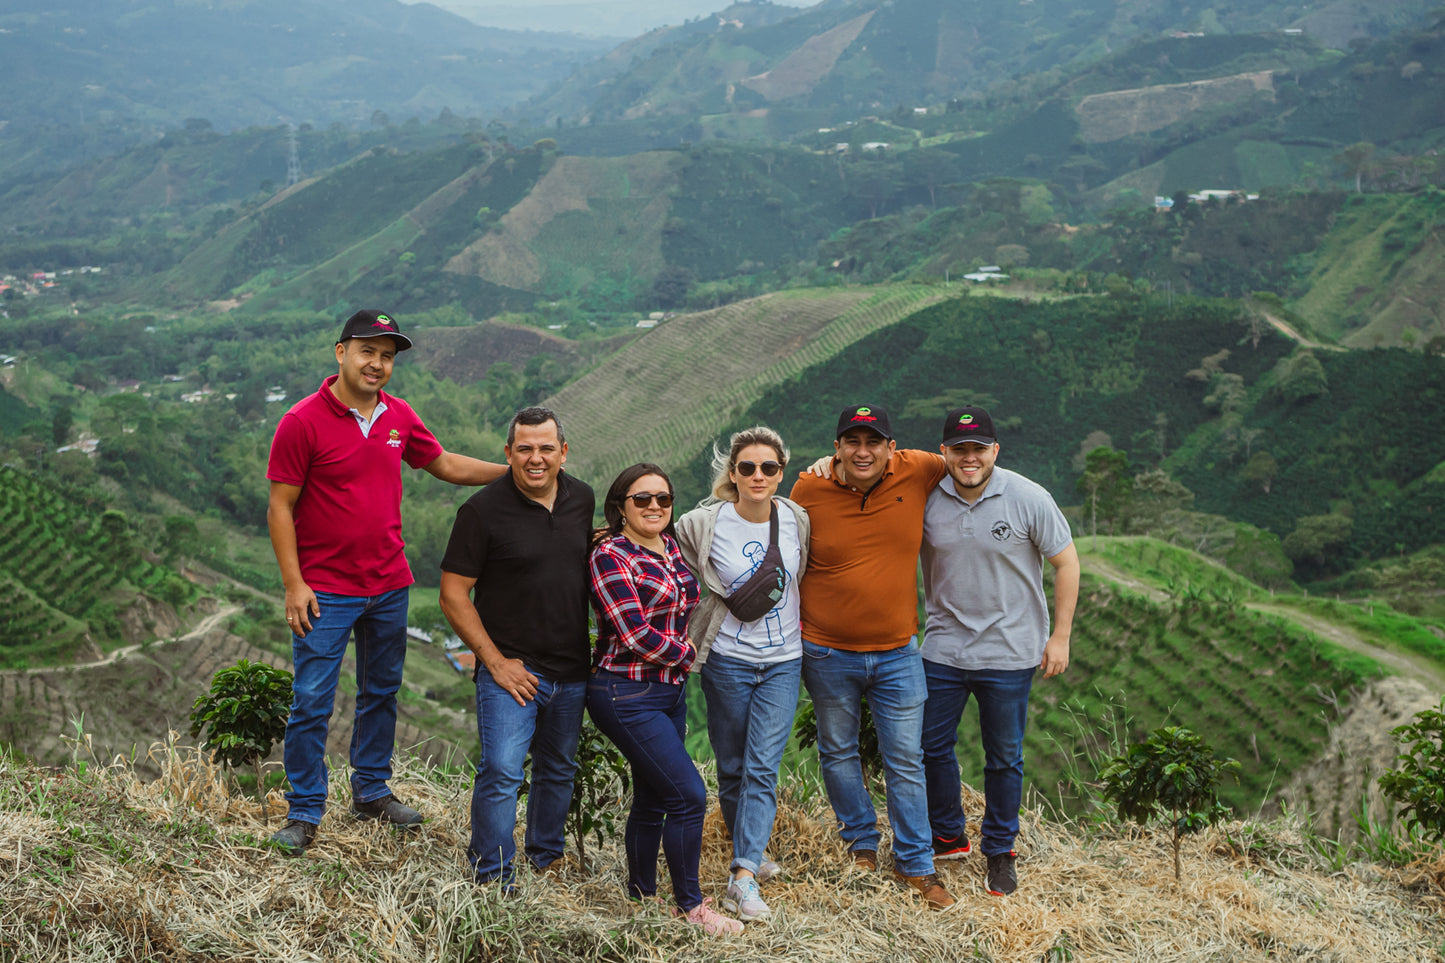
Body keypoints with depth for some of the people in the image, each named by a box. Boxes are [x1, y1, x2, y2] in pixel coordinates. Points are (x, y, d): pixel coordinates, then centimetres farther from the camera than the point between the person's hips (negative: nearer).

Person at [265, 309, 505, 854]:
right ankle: (304, 813, 7)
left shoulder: (398, 417, 5)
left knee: (381, 693, 16)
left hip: (389, 585, 6)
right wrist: (294, 583, -15)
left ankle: (371, 792, 31)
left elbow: (444, 465, 19)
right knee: (312, 702, -3)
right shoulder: (303, 422, -13)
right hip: (326, 590, -6)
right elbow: (280, 507, -11)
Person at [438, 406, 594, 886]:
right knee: (502, 770, -14)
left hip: (571, 668, 6)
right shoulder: (483, 510, -12)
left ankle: (546, 860, 34)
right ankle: (492, 877, -3)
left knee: (559, 770, 17)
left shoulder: (582, 499, 4)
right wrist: (496, 661, -14)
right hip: (511, 667, -5)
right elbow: (454, 595, -10)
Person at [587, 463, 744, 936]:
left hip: (670, 690, 8)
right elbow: (635, 634, -19)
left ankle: (641, 896, 26)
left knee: (653, 798, 14)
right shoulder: (610, 555, -13)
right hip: (627, 695, -8)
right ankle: (690, 905, 4)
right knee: (689, 794, -9)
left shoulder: (672, 546, 9)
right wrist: (687, 653, -6)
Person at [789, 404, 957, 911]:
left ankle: (915, 864, 19)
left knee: (905, 761, 6)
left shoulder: (917, 472, -10)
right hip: (828, 653, 0)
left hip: (896, 653, 0)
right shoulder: (809, 489, -10)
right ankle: (862, 845, 35)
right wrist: (791, 623, 5)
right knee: (838, 753, 15)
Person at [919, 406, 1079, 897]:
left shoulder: (1028, 498, -10)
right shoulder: (925, 497, -6)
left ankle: (1000, 851, 26)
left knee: (1004, 758, 9)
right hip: (943, 648, 2)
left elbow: (1066, 562, -2)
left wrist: (1060, 635, -4)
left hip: (1010, 652, -2)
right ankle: (947, 837, 32)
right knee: (931, 746, 10)